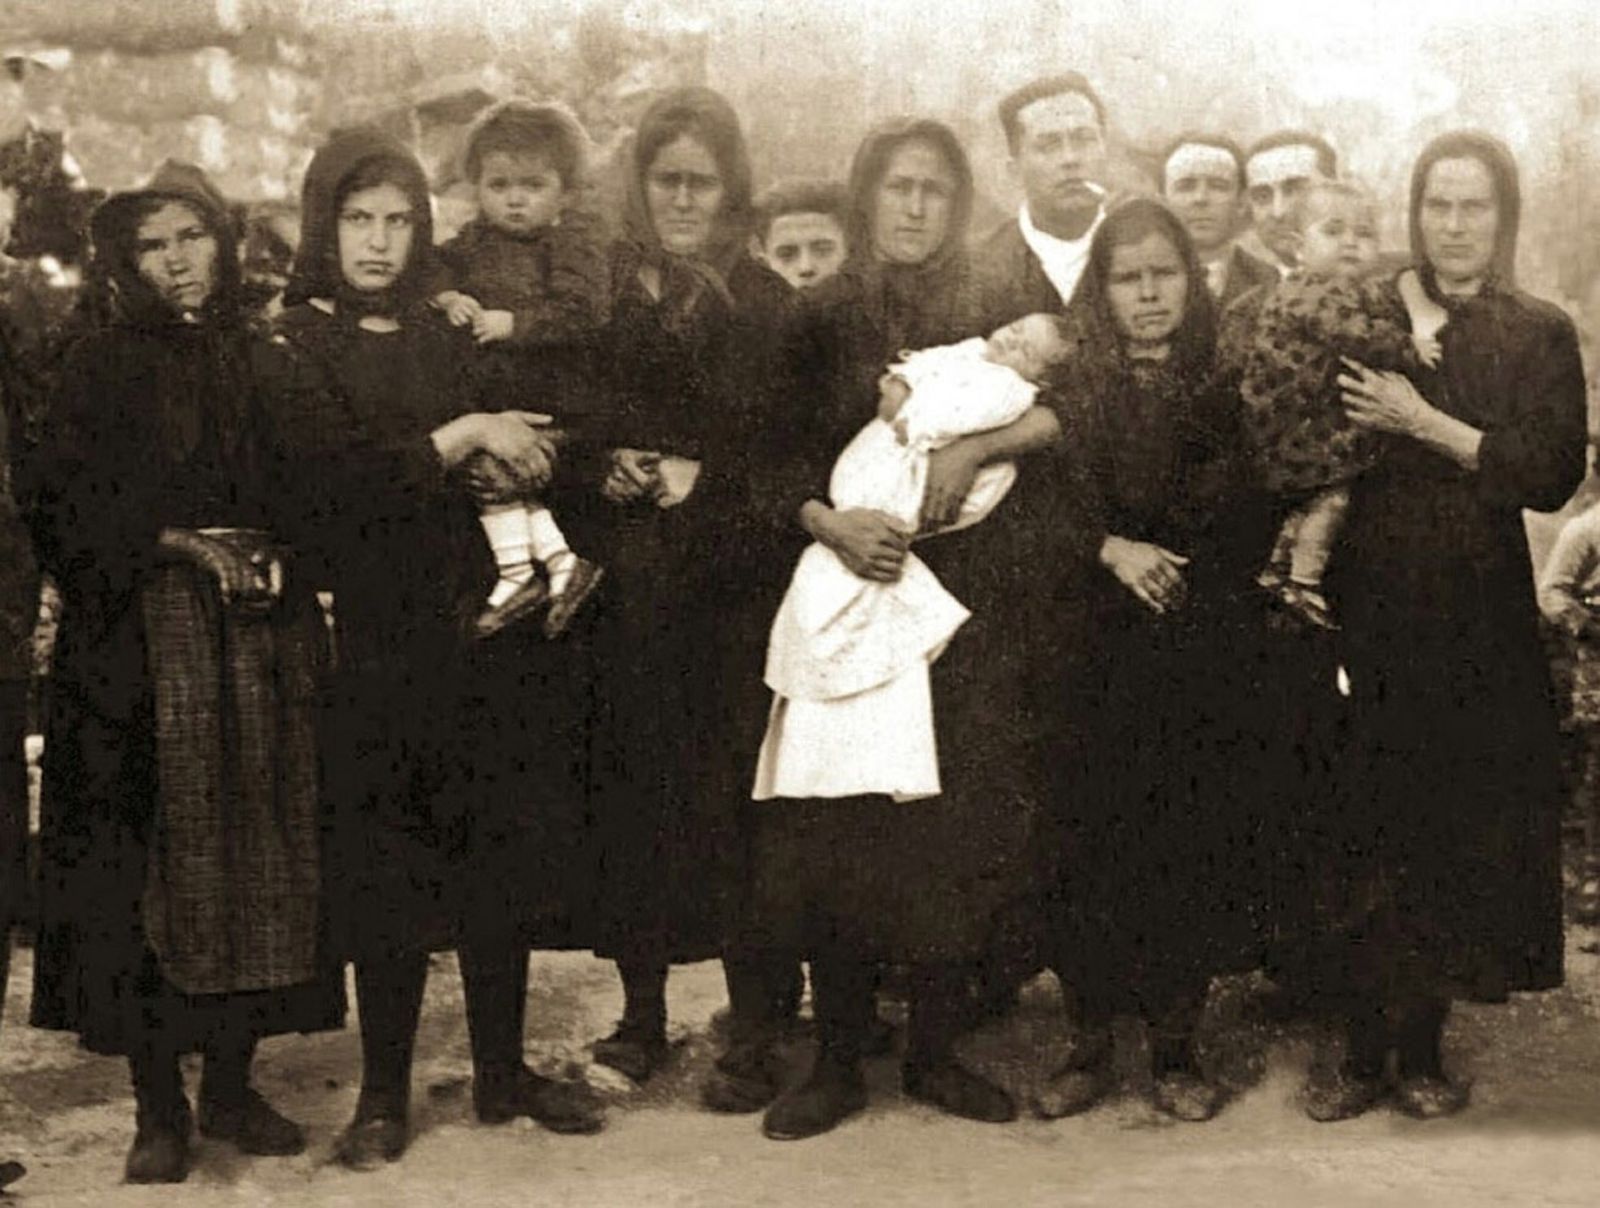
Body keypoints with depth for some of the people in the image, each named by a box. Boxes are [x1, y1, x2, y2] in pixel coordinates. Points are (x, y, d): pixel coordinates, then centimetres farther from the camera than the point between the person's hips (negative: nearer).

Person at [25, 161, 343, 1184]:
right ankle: (161, 1110, 3)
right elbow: (72, 511, -2)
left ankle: (233, 1087, 12)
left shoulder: (263, 363, 13)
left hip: (265, 640, 3)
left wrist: (273, 555, -4)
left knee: (262, 860, 1)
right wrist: (186, 545, -12)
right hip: (145, 648, -3)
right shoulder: (104, 368, 5)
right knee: (152, 869, -5)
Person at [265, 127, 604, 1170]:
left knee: (503, 849, 7)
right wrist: (467, 438, -14)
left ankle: (504, 1072, 20)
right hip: (378, 638, -4)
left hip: (483, 624, 4)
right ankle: (385, 1095, 14)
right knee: (388, 861, 1)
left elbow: (526, 451, 13)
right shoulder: (293, 344, 0)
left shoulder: (444, 335, 14)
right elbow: (335, 470, -15)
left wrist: (516, 459, -9)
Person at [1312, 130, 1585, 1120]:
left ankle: (1424, 1046, 19)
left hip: (1481, 614, 0)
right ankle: (1362, 1046, 13)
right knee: (1366, 824, 0)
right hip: (1373, 603, 0)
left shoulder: (1540, 335, 3)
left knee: (1462, 825, 4)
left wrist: (1427, 424, -14)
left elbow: (1554, 477, -8)